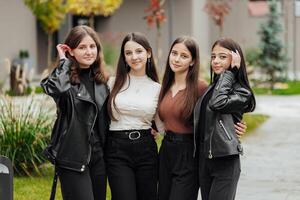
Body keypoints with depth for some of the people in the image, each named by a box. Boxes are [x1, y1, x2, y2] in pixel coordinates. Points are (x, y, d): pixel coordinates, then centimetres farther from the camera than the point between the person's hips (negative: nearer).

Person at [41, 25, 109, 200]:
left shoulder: (101, 80, 11)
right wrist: (64, 61, -18)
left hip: (98, 155, 6)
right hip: (73, 157, -6)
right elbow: (56, 88, -33)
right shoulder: (66, 77, -8)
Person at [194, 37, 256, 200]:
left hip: (225, 162, -7)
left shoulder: (241, 93, -7)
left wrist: (229, 72, -16)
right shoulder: (210, 88, 12)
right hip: (204, 161, 7)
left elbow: (217, 103, -26)